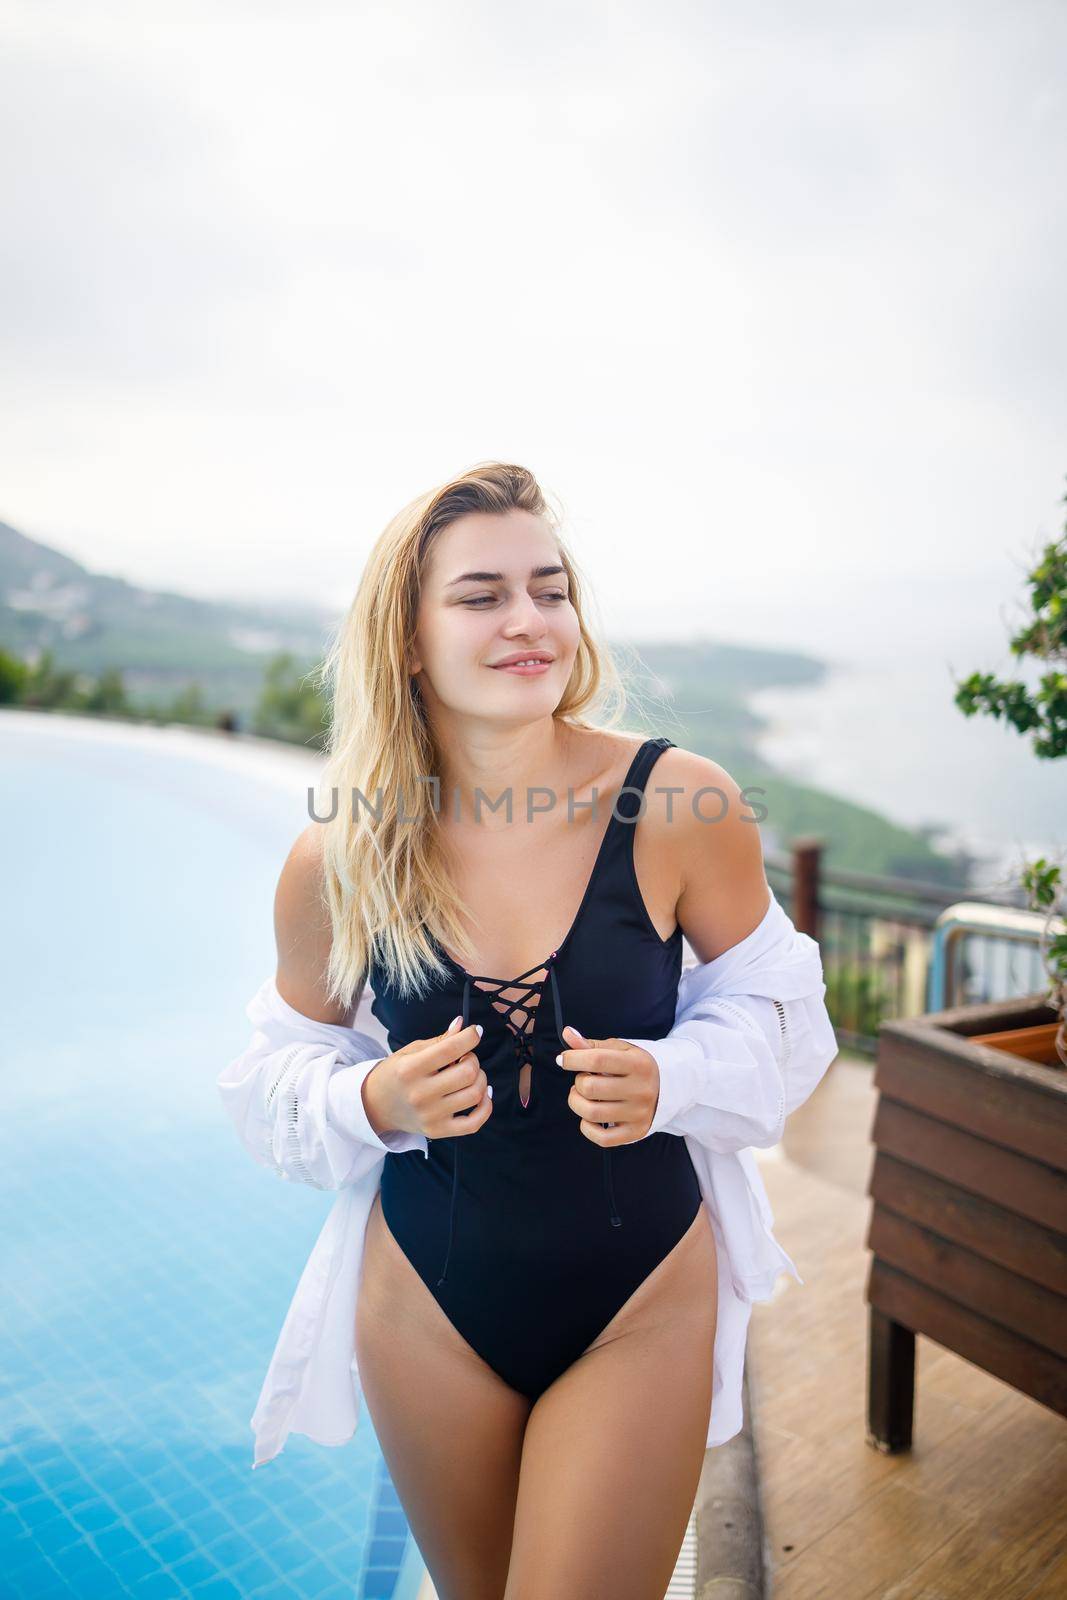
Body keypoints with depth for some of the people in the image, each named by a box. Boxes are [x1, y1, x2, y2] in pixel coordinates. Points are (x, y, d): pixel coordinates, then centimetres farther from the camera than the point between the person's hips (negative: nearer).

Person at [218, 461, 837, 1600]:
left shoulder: (682, 806, -18)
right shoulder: (333, 866, -13)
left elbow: (772, 1005, -3)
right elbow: (283, 1070, 0)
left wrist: (666, 1080, -21)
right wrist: (375, 1104, -20)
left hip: (641, 1302, -2)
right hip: (430, 1304, 3)